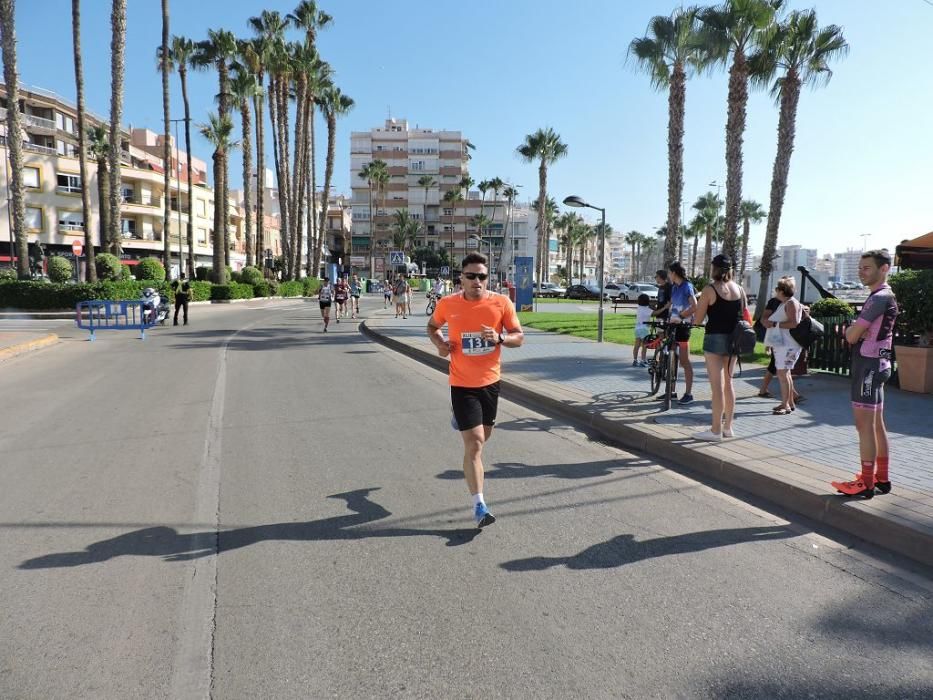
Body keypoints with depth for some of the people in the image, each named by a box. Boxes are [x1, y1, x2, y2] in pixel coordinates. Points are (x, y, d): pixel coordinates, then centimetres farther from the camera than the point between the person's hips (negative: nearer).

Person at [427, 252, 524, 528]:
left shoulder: (502, 303, -8)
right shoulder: (448, 304, -7)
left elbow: (519, 337, -2)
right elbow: (432, 326, 12)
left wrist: (499, 337, -22)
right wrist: (440, 343, -8)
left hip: (490, 381, 3)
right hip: (462, 384, -3)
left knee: (484, 435, 23)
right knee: (474, 443, -9)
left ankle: (461, 418, 60)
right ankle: (479, 506, -2)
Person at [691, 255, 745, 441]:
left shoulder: (709, 289, -10)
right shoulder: (740, 289, 6)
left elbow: (698, 320, -9)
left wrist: (699, 305, 8)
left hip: (715, 338, -6)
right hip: (733, 340, 6)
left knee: (717, 385, -3)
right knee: (728, 383, 16)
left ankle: (716, 430, 1)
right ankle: (728, 427, 23)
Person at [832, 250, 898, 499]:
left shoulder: (880, 297, -15)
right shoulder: (879, 297, 18)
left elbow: (851, 335, -18)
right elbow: (853, 334, 13)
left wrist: (854, 331, 2)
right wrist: (857, 330, -8)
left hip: (870, 364, -11)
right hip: (874, 363, 11)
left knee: (864, 424, -9)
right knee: (876, 424, 14)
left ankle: (866, 484, -6)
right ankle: (881, 478, 22)